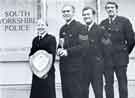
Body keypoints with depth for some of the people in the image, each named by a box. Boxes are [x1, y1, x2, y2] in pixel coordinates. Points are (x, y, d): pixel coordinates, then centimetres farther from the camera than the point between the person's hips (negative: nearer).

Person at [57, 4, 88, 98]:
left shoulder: (80, 27, -6)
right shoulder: (62, 29, 17)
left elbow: (84, 46, -15)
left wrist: (68, 51, -20)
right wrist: (59, 49, 1)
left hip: (76, 66, -7)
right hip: (64, 66, 7)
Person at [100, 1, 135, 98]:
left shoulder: (124, 21, -3)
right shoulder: (103, 24, 9)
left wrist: (125, 52, 3)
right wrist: (103, 53, 6)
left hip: (120, 59, -3)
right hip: (107, 59, 3)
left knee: (122, 84, 4)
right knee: (108, 84, 8)